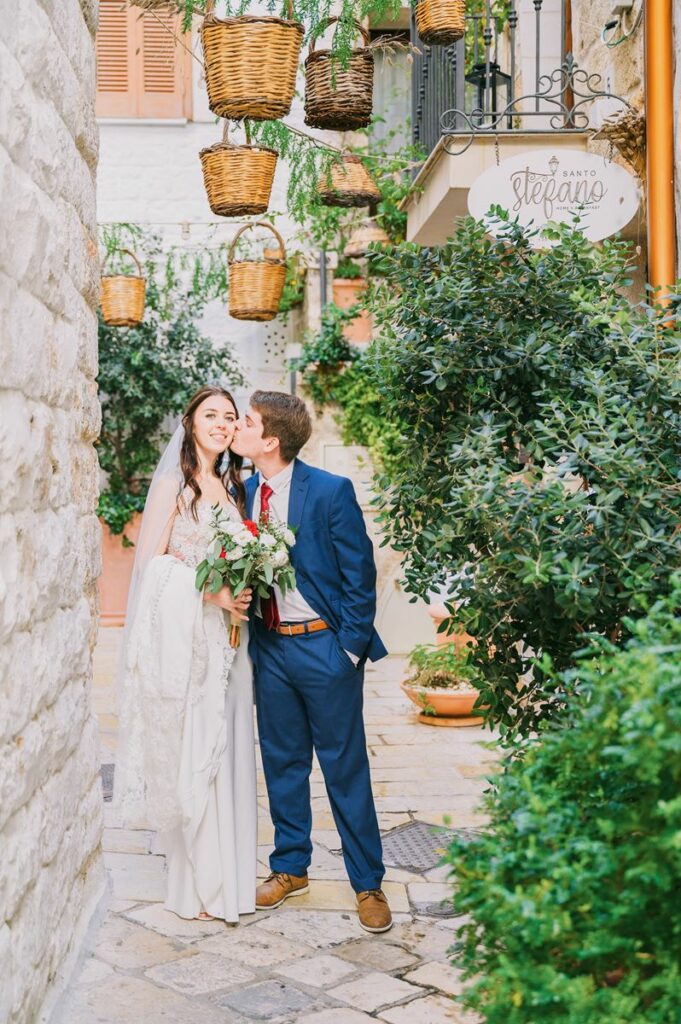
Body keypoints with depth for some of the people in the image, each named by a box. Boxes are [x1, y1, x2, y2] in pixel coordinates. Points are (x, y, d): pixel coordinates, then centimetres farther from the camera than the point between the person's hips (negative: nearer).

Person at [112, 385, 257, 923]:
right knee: (190, 752, -1)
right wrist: (210, 590, -17)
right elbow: (151, 561, -9)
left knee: (228, 750, 8)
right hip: (183, 634, -6)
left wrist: (243, 589, 0)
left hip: (227, 634, 6)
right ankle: (200, 883, 10)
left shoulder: (234, 486, 15)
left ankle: (229, 873, 19)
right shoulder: (174, 483, -4)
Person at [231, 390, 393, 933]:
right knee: (282, 763, 16)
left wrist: (350, 648, -11)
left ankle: (368, 884, 17)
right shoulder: (242, 492, 3)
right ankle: (290, 868, 32)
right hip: (270, 646, 5)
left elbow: (360, 575, -10)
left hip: (324, 645, -5)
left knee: (346, 769, 4)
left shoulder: (330, 491, -13)